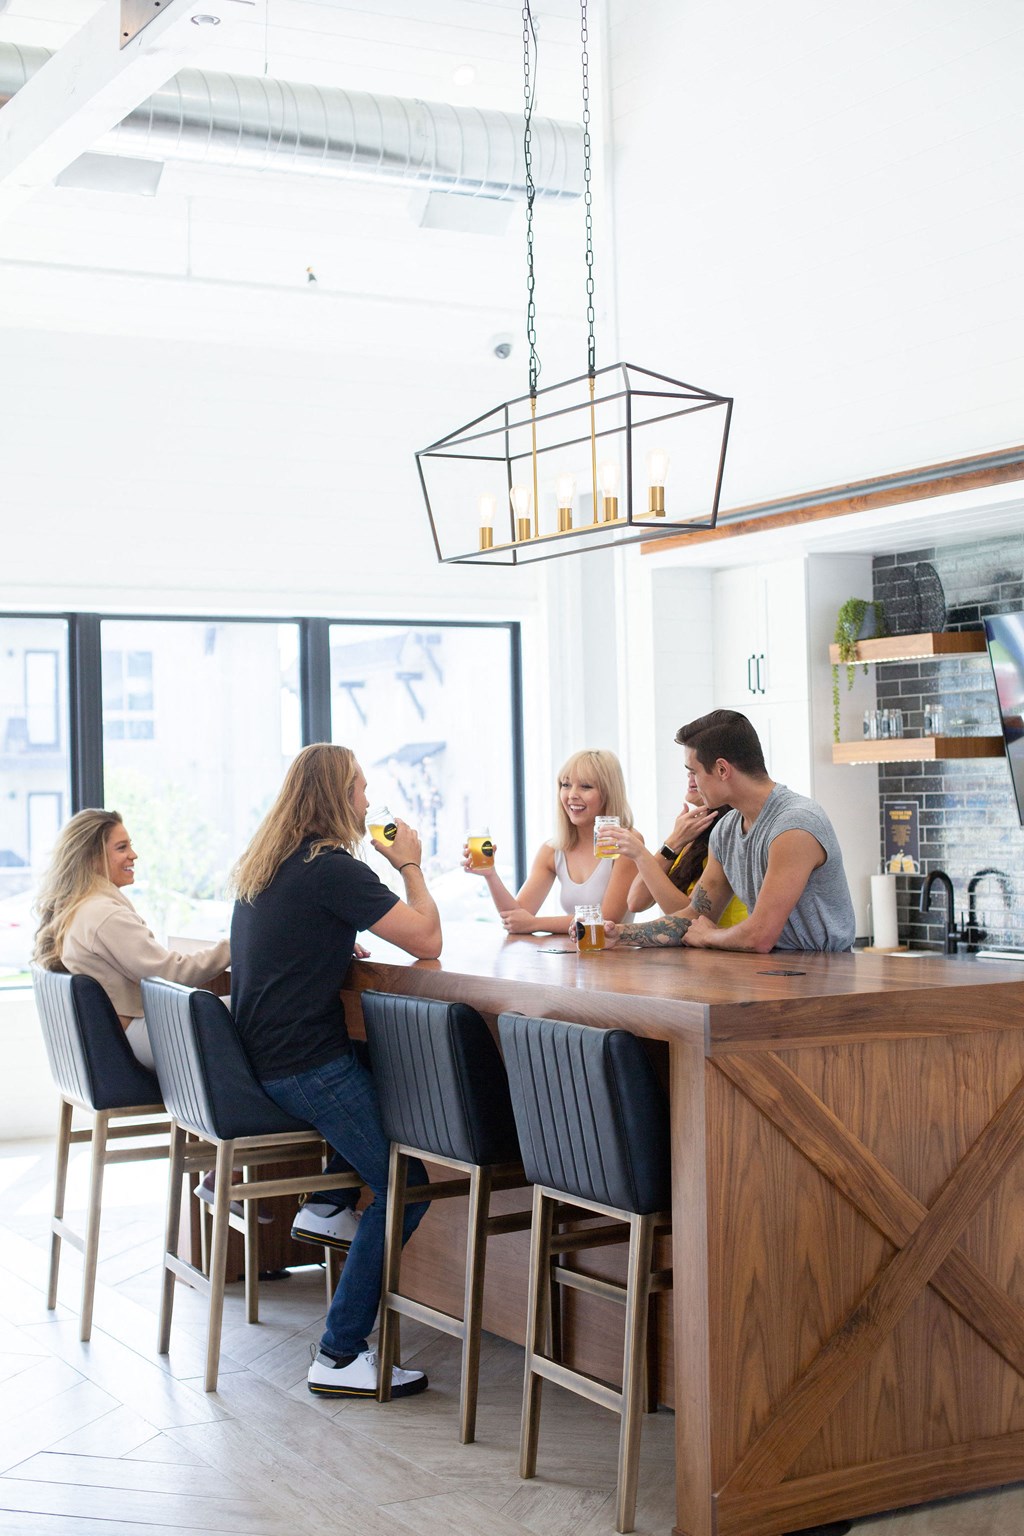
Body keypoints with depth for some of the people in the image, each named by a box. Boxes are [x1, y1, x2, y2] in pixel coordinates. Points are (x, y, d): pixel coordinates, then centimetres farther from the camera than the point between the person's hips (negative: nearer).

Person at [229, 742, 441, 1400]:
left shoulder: (260, 869, 12)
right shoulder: (332, 869, -15)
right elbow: (427, 940, -15)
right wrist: (410, 865, -1)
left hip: (258, 1059, 9)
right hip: (307, 1067, -9)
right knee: (404, 1186, -3)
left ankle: (329, 1204, 22)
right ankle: (340, 1357, -4)